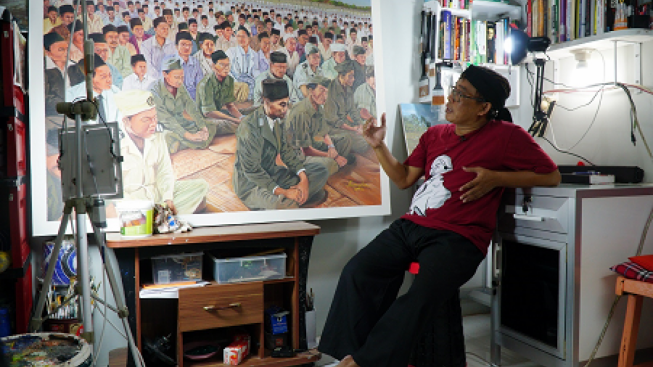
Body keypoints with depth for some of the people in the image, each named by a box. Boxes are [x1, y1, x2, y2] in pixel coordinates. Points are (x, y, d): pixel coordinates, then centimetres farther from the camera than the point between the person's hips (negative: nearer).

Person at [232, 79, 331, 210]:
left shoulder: (277, 119, 1)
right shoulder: (249, 128, -25)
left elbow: (286, 150, 6)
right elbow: (251, 170, -24)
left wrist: (303, 178, -9)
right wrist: (282, 192, -27)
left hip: (272, 174, 9)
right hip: (250, 184, -9)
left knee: (321, 172, -1)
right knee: (286, 203, -38)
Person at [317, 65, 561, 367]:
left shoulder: (506, 136, 4)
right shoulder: (435, 135, 21)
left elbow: (552, 176, 5)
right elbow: (404, 179, 23)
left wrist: (496, 178, -6)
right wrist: (379, 146, 12)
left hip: (457, 237, -5)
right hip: (410, 226, 6)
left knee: (420, 297, -31)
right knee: (356, 271, -18)